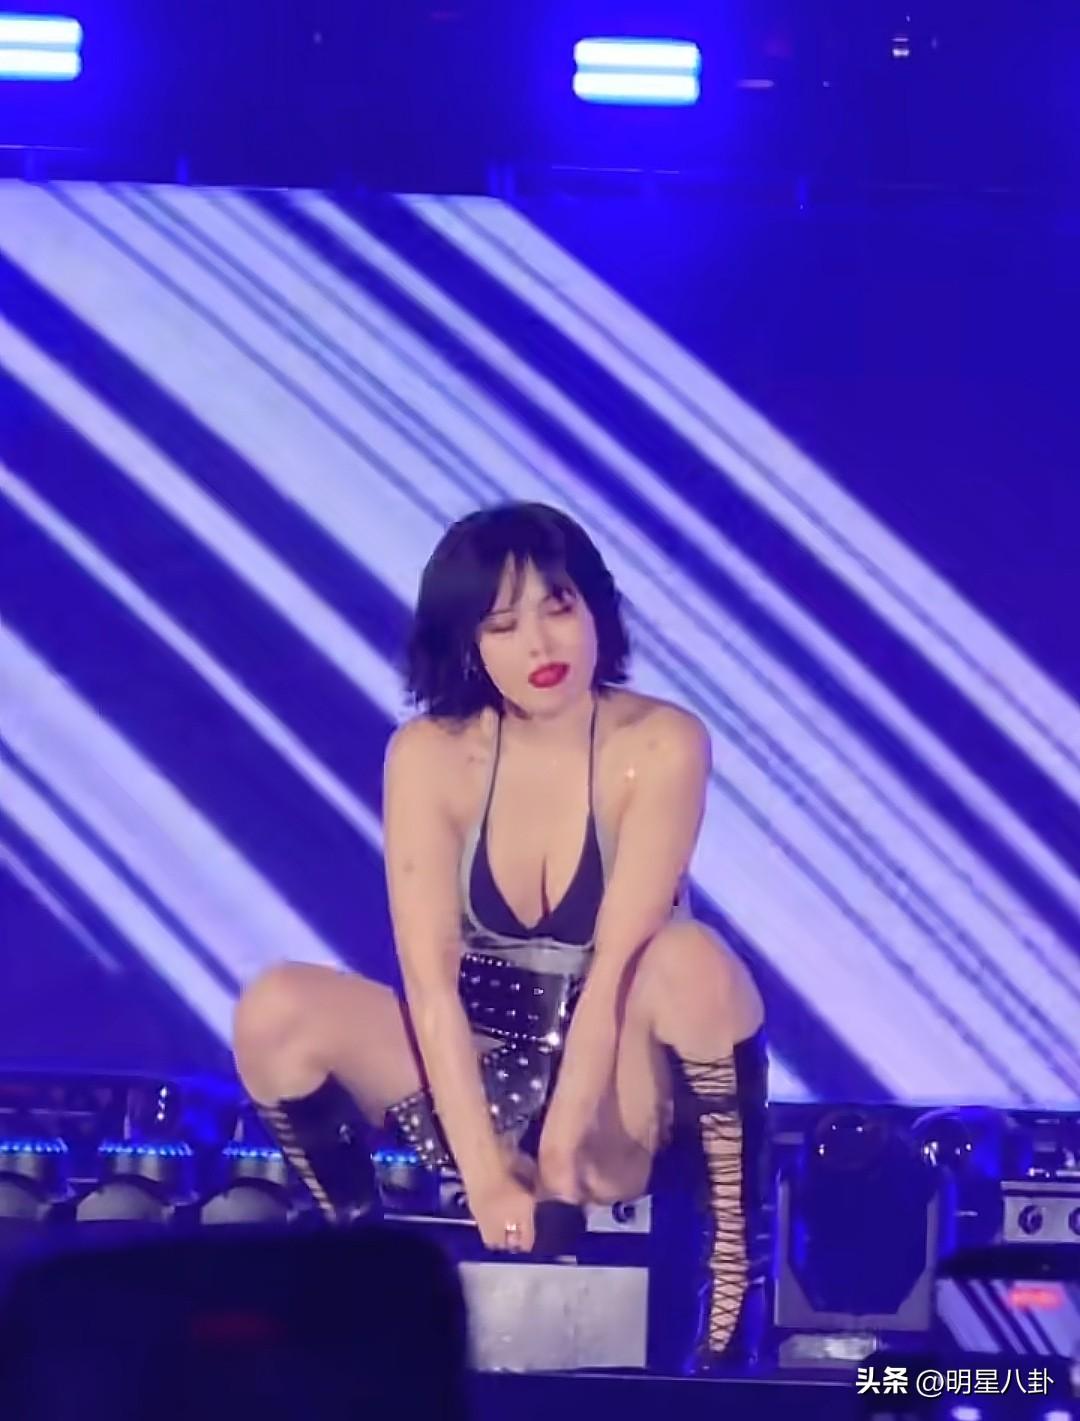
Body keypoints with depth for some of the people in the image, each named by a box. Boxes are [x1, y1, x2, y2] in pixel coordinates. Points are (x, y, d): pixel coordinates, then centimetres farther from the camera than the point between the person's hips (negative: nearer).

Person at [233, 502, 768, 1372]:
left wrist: (561, 1145, -30)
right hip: (480, 1071, 2)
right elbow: (429, 975, -16)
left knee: (694, 959, -34)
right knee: (277, 1012, -22)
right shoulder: (430, 754, -8)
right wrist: (483, 1169, -26)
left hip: (616, 1098, -2)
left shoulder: (661, 745, -14)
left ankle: (735, 1250, -20)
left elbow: (618, 961, -22)